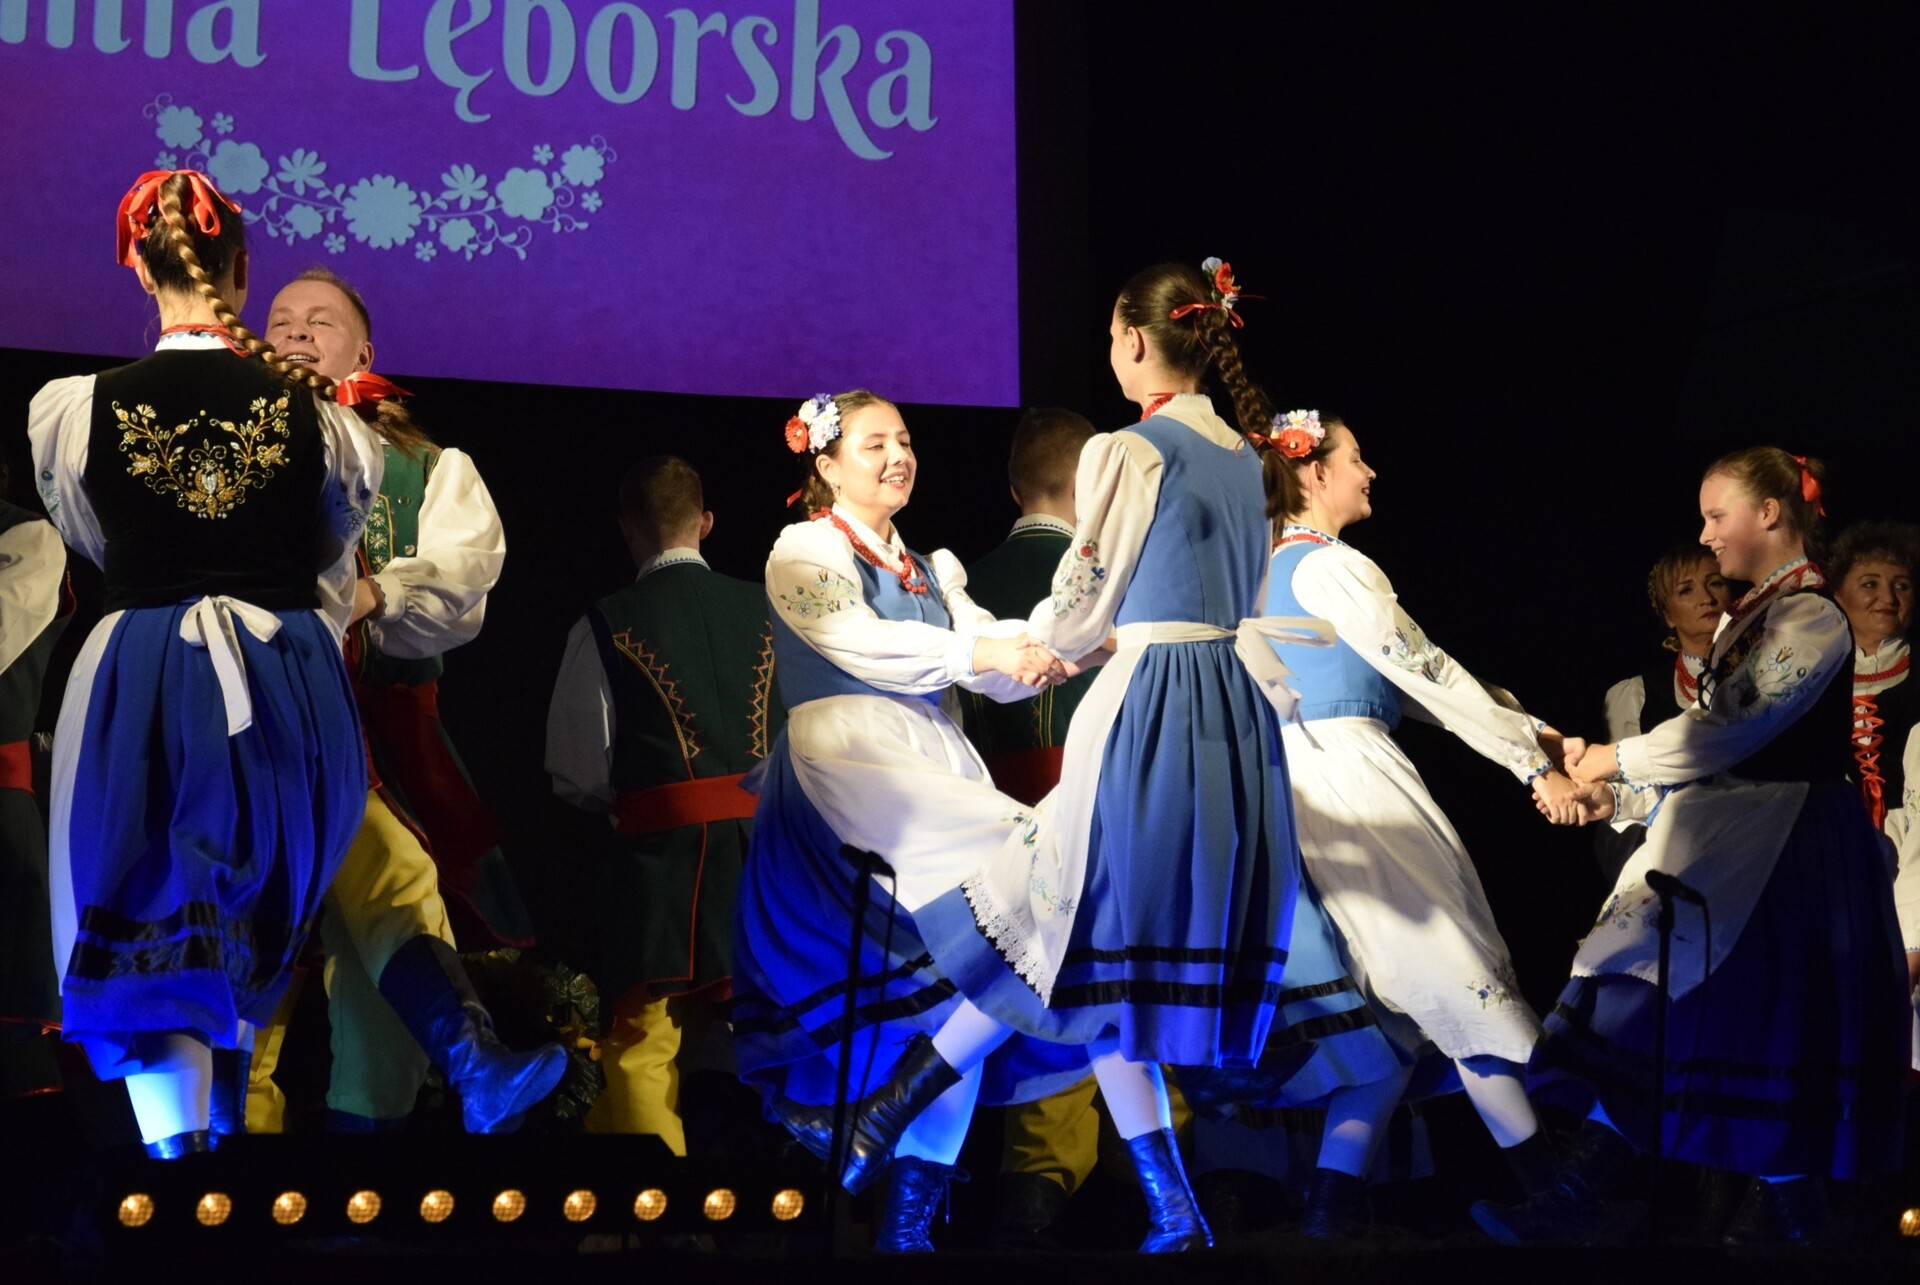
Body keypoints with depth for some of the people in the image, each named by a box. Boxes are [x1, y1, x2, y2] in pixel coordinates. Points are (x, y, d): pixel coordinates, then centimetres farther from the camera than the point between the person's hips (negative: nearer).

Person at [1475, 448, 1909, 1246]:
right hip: (1725, 846, 8)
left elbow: (1733, 731, -17)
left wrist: (1619, 760, -9)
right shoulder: (1746, 621, 18)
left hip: (1785, 849, -8)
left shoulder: (1811, 621, -10)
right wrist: (1613, 799, 7)